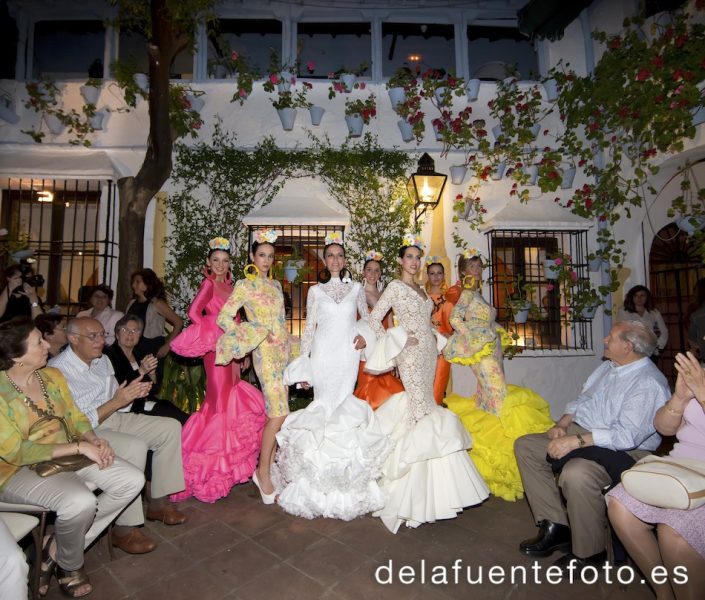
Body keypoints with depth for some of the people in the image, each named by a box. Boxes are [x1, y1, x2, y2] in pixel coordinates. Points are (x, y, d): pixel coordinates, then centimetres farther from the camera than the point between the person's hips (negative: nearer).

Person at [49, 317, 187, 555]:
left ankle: (157, 502, 4)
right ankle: (124, 529, -16)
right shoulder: (58, 371, -18)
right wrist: (115, 402, -25)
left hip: (116, 418, 8)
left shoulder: (102, 360, 6)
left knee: (171, 427, -5)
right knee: (135, 447, -33)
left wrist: (134, 393, -9)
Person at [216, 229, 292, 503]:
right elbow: (223, 318, -9)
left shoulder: (276, 285, 15)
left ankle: (268, 468, 23)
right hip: (266, 352, -7)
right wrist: (254, 336, -14)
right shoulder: (244, 285, -4)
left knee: (277, 411, 10)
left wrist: (289, 346, 15)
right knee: (279, 412, -10)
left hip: (284, 350, 7)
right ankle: (263, 470, 7)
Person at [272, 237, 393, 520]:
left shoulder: (356, 288, 8)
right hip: (322, 355, 0)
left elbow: (367, 318, 19)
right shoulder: (316, 290, 6)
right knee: (322, 407, -1)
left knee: (343, 406, -1)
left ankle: (343, 465, 15)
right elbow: (309, 327, 5)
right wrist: (303, 364, 0)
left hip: (347, 355, 0)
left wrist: (364, 336, -3)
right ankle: (322, 465, 15)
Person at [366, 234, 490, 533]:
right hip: (411, 354, -7)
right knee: (423, 411, -9)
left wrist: (435, 339, 8)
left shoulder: (420, 289, 17)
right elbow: (374, 318, -8)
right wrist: (393, 343, -11)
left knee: (423, 405, 11)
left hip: (428, 353, 7)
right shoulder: (395, 286, -5)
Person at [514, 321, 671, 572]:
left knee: (575, 474, -37)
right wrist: (562, 424, 0)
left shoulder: (648, 383, -17)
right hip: (580, 431, 9)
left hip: (622, 449, -9)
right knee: (525, 446, -3)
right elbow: (581, 400, 17)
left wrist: (575, 441, -30)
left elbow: (626, 435, -27)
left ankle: (588, 553, -10)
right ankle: (556, 526, 0)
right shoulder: (608, 366, 11)